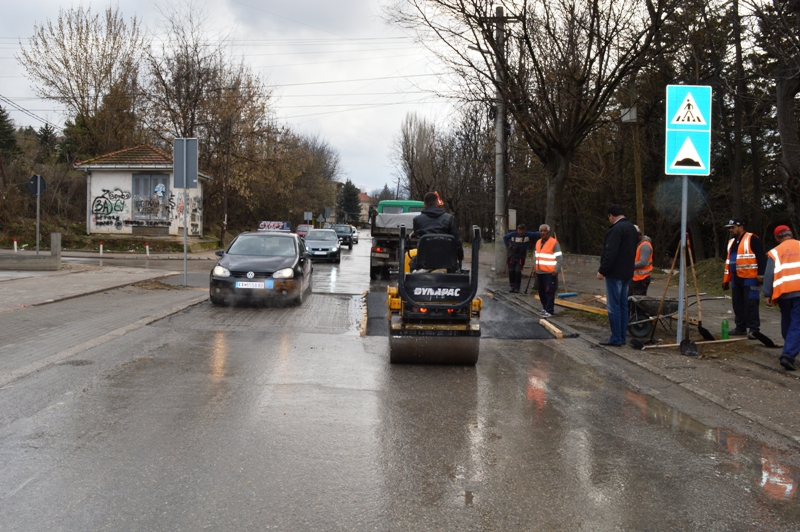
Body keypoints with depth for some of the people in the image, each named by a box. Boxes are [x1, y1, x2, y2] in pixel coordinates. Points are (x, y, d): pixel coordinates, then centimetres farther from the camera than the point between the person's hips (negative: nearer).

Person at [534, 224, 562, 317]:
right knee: (541, 292, 13)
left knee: (549, 292, -7)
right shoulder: (538, 242, 13)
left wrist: (556, 270, -15)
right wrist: (535, 267, 13)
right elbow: (535, 256, 21)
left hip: (550, 272, -7)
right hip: (539, 272, 7)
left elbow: (559, 258, -11)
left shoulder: (554, 243, -9)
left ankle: (549, 311, -3)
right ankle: (545, 307, 27)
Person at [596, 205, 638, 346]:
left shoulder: (616, 229, -17)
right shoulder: (631, 228, 14)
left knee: (613, 306, -6)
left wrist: (602, 271, -19)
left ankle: (616, 339, -6)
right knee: (623, 305, 12)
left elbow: (610, 253, -23)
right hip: (627, 273, 10)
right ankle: (622, 336, 15)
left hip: (615, 273, -10)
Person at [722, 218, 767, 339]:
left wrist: (761, 274, -16)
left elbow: (761, 257, -12)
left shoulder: (752, 239, -8)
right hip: (736, 278, 8)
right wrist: (726, 279, 21)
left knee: (751, 304, -11)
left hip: (750, 278, -8)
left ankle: (754, 329, -8)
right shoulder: (731, 242, 18)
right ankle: (740, 328, 17)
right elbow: (728, 261, 23)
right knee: (737, 304, 10)